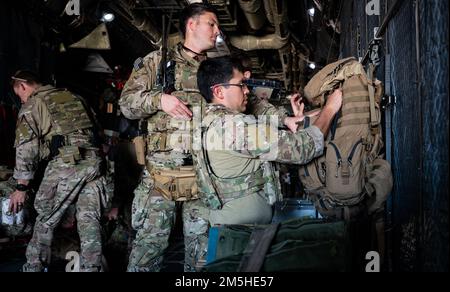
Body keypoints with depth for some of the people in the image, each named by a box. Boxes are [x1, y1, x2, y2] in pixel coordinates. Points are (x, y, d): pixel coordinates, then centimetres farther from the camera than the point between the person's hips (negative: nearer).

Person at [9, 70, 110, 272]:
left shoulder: (32, 106, 7)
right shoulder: (72, 97, 25)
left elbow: (26, 149, 1)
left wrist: (21, 188, 6)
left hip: (64, 163, -5)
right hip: (93, 160, 5)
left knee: (46, 220, 12)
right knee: (89, 221, 8)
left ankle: (34, 267, 23)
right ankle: (91, 268, 9)